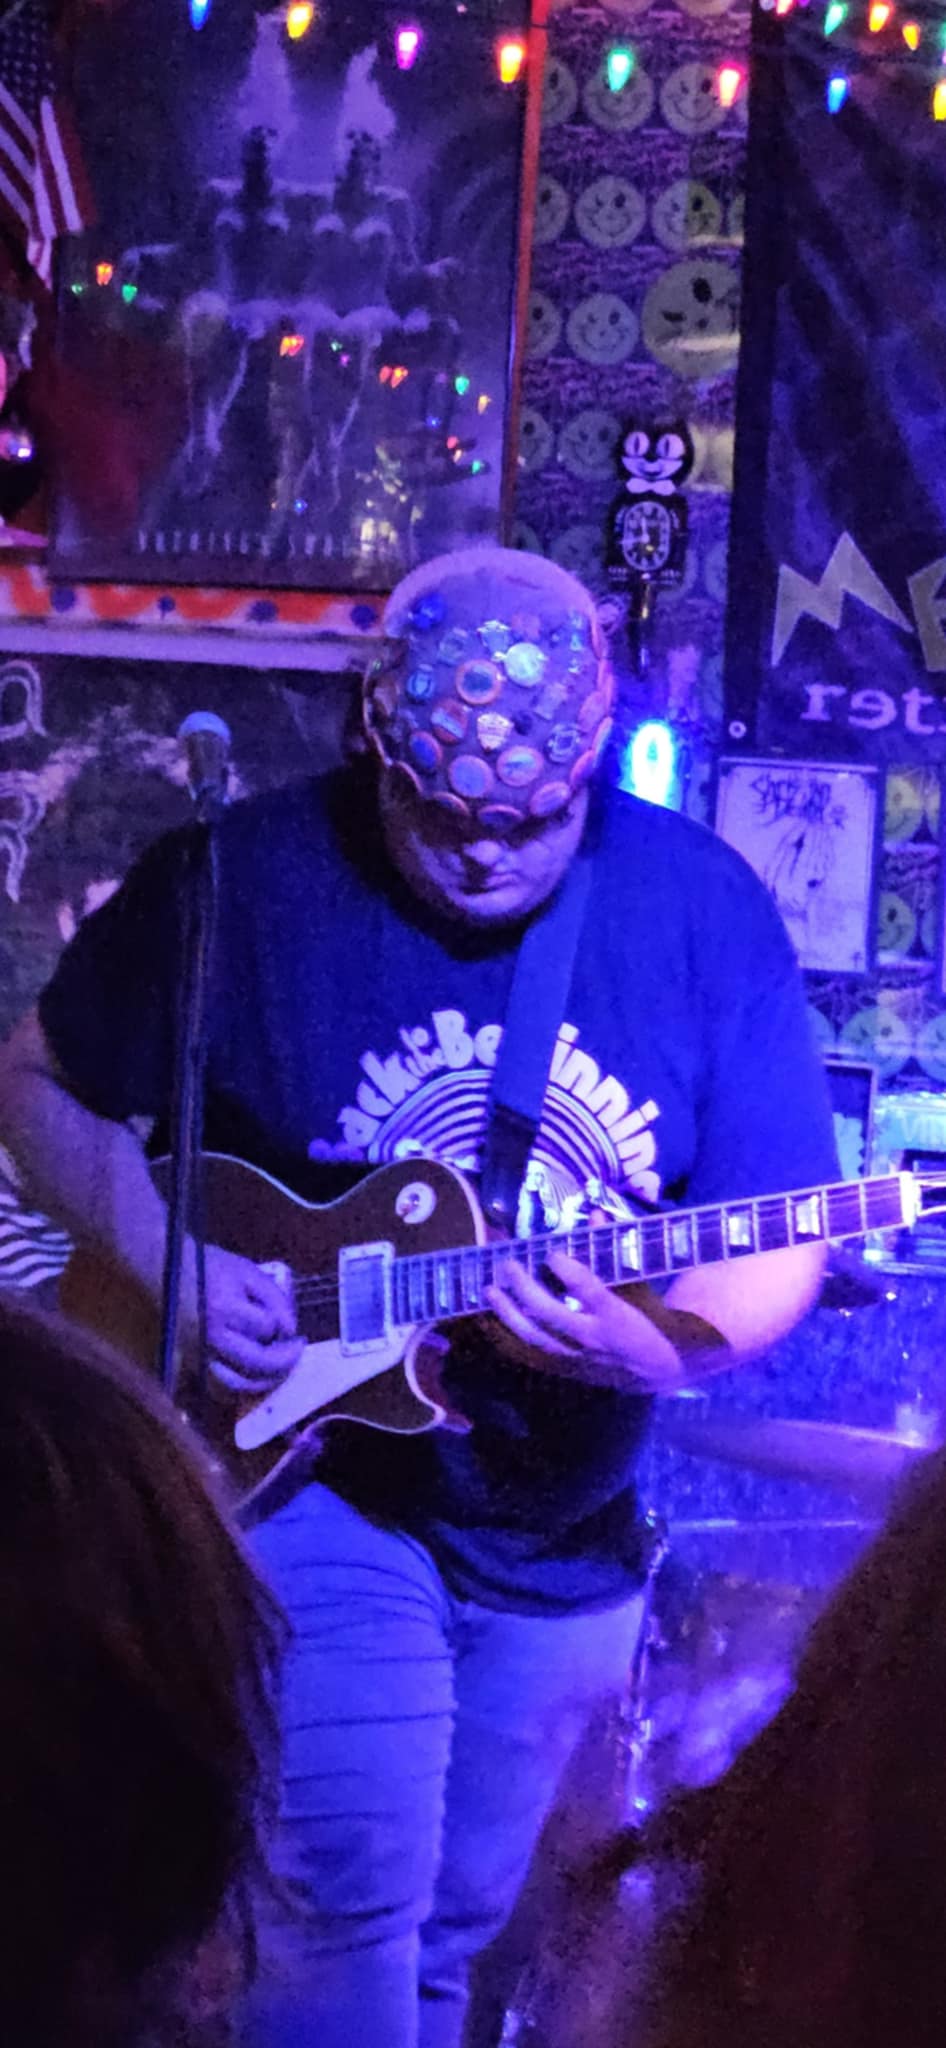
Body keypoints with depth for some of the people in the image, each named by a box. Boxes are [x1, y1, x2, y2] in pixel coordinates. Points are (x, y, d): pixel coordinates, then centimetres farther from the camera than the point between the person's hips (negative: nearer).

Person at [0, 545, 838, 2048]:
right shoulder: (244, 879, -13)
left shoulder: (706, 909, -8)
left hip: (565, 1532, 3)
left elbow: (779, 1236, -5)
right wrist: (171, 1264, -17)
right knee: (354, 1907, -13)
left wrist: (673, 1347, -26)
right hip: (308, 1467, -3)